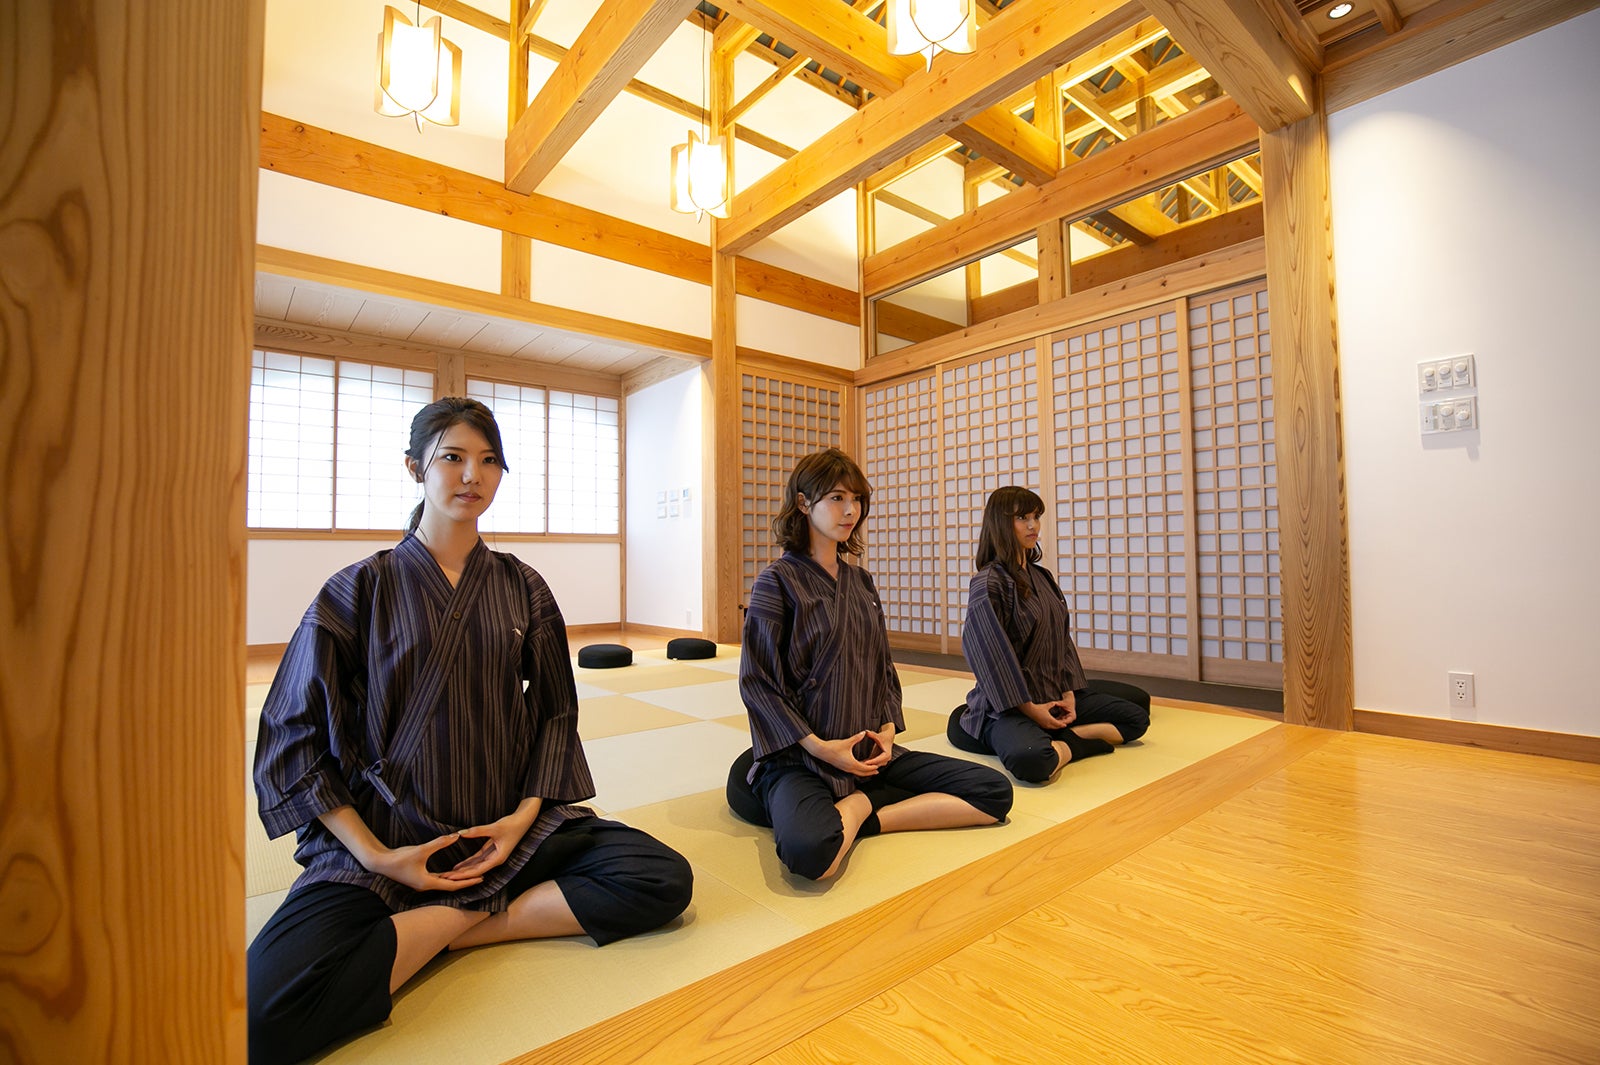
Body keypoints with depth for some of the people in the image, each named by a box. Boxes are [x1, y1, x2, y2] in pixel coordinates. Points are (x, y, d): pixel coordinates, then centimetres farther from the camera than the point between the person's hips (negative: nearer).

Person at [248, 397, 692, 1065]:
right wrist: (375, 855, -10)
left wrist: (526, 814, -6)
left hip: (510, 826, 3)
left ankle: (455, 924, -7)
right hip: (380, 840, -2)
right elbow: (293, 735, -1)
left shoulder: (522, 589, 5)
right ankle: (477, 910, -9)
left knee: (666, 880, -15)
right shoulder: (360, 590, -2)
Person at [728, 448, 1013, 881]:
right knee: (810, 851, -38)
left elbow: (883, 667, 15)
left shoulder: (861, 582, 12)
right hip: (800, 759, -6)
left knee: (996, 792, -4)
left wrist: (888, 730, -2)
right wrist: (819, 746, -16)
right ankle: (860, 806, -7)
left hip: (870, 752, 7)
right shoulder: (779, 581, -7)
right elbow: (757, 682, -10)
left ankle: (861, 808, -4)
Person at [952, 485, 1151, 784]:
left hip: (1055, 695, 8)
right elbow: (990, 655, -17)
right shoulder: (988, 583, -13)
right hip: (1008, 703, -8)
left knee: (1137, 717, 6)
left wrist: (1069, 695, 0)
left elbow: (1062, 639, 11)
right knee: (1031, 760, -37)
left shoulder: (1042, 577, 11)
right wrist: (1030, 709, -15)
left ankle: (1061, 744, -6)